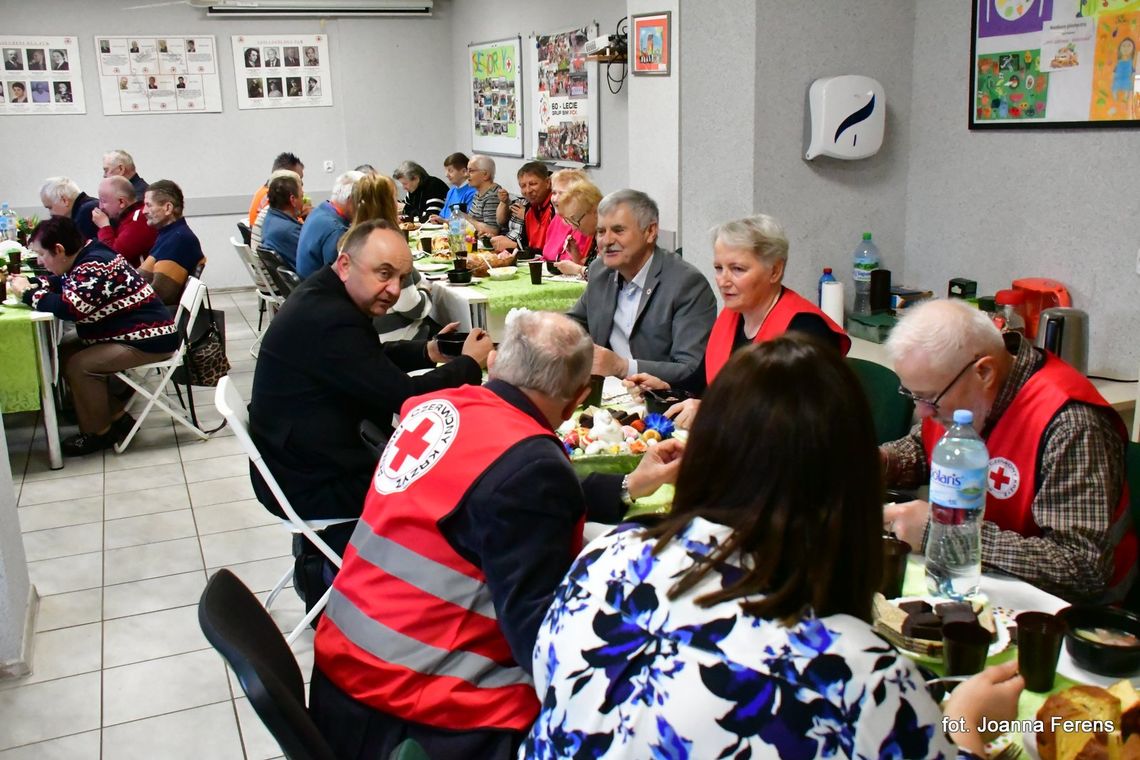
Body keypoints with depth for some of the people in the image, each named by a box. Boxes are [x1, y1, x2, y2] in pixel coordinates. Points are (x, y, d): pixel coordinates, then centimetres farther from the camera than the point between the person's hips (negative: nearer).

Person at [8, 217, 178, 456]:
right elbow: (62, 285, 19)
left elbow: (68, 308, -31)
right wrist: (31, 284, 0)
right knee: (65, 351, 8)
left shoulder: (94, 267, -23)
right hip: (130, 332, 11)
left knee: (79, 365, -17)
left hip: (148, 339, -11)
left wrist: (28, 294, -16)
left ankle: (98, 432, 3)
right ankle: (117, 417, 12)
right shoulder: (88, 258, 7)